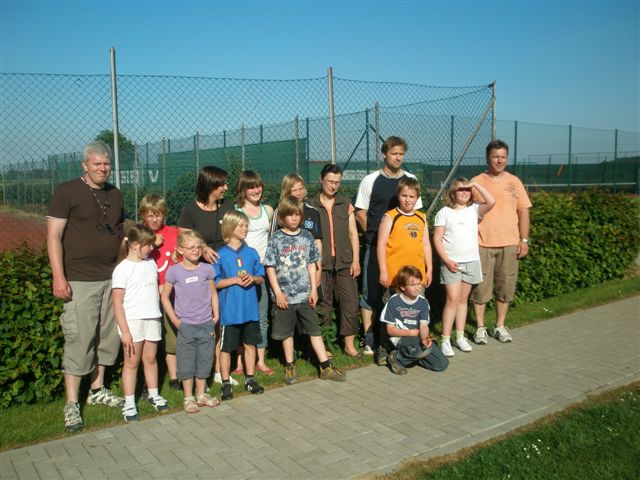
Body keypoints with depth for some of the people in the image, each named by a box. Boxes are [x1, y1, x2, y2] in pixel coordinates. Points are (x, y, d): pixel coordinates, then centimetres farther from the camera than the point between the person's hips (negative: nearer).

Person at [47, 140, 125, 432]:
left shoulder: (114, 194, 14)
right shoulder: (67, 191, -4)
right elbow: (53, 235, -8)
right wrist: (58, 276, -15)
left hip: (112, 277, 6)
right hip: (80, 280, -6)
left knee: (108, 336, 10)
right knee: (79, 339, -6)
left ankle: (97, 390, 26)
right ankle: (72, 404, 5)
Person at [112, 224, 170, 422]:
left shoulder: (151, 264, 9)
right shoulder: (123, 269, -8)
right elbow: (117, 303, -10)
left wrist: (157, 314, 11)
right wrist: (124, 331, -14)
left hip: (152, 319, 5)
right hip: (132, 321, -5)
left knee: (150, 358, 14)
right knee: (132, 362, 4)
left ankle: (154, 395, 27)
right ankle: (129, 404, 12)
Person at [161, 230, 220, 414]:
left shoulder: (207, 269, -1)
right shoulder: (174, 271, -8)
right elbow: (165, 297, -1)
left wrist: (216, 316, 3)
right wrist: (175, 320, -5)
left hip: (206, 324, 3)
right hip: (186, 325, -3)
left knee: (205, 361, 12)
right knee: (186, 363, 6)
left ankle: (201, 395, 28)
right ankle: (188, 398, 20)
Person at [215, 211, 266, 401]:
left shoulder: (251, 253, 4)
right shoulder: (220, 255, -7)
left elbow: (261, 277, 9)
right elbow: (214, 283, -7)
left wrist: (253, 278, -12)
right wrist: (235, 280, -17)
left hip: (250, 309, 4)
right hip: (229, 311, -4)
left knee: (250, 344, 13)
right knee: (226, 347, 5)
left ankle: (250, 380, 28)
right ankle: (226, 384, 19)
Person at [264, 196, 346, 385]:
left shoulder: (306, 237, 3)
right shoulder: (276, 240, -5)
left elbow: (311, 264, 6)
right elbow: (270, 268, -5)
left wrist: (313, 289, 1)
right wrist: (278, 293, -10)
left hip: (305, 295, 2)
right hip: (285, 296, -2)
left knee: (315, 330, 7)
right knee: (287, 333, 11)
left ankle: (326, 367, 13)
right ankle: (290, 367, 26)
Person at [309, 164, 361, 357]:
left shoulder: (345, 204, 10)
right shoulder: (311, 205, 2)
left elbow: (353, 233, 9)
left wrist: (356, 260, 2)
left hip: (344, 262, 2)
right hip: (321, 263, -2)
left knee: (350, 302, -1)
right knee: (322, 304, 3)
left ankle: (349, 345, 10)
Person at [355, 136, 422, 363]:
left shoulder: (411, 180, 7)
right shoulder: (370, 181, 0)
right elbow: (360, 214, 4)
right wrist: (373, 234, -3)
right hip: (376, 245, -2)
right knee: (371, 292, 1)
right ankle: (370, 340, 11)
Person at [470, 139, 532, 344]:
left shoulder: (514, 182, 8)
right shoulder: (476, 182, 1)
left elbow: (523, 211, 9)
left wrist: (524, 240, 3)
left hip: (509, 244, 3)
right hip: (482, 243, -2)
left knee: (506, 287, 8)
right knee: (481, 287, 0)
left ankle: (500, 326, 23)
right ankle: (480, 327, 13)